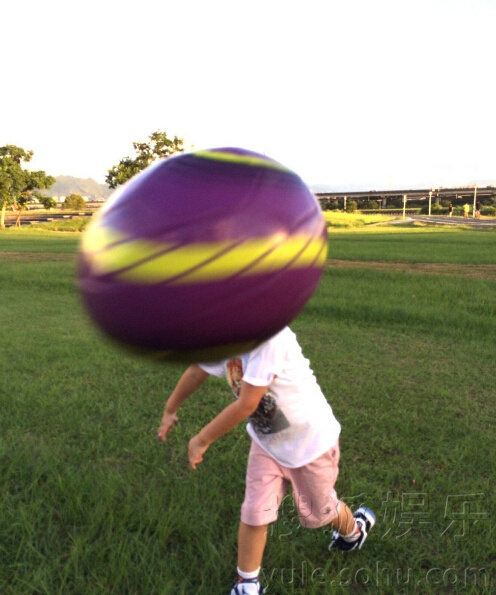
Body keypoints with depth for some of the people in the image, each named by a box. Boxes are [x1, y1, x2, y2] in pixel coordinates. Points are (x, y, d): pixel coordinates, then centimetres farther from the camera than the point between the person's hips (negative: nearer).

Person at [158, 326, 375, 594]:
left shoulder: (267, 333, -38)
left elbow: (246, 404, -35)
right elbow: (197, 371, 4)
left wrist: (201, 440, -23)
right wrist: (170, 410, 18)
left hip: (310, 440, -5)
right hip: (266, 440, 5)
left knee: (317, 512, 18)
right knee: (253, 514, 3)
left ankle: (354, 529, 52)